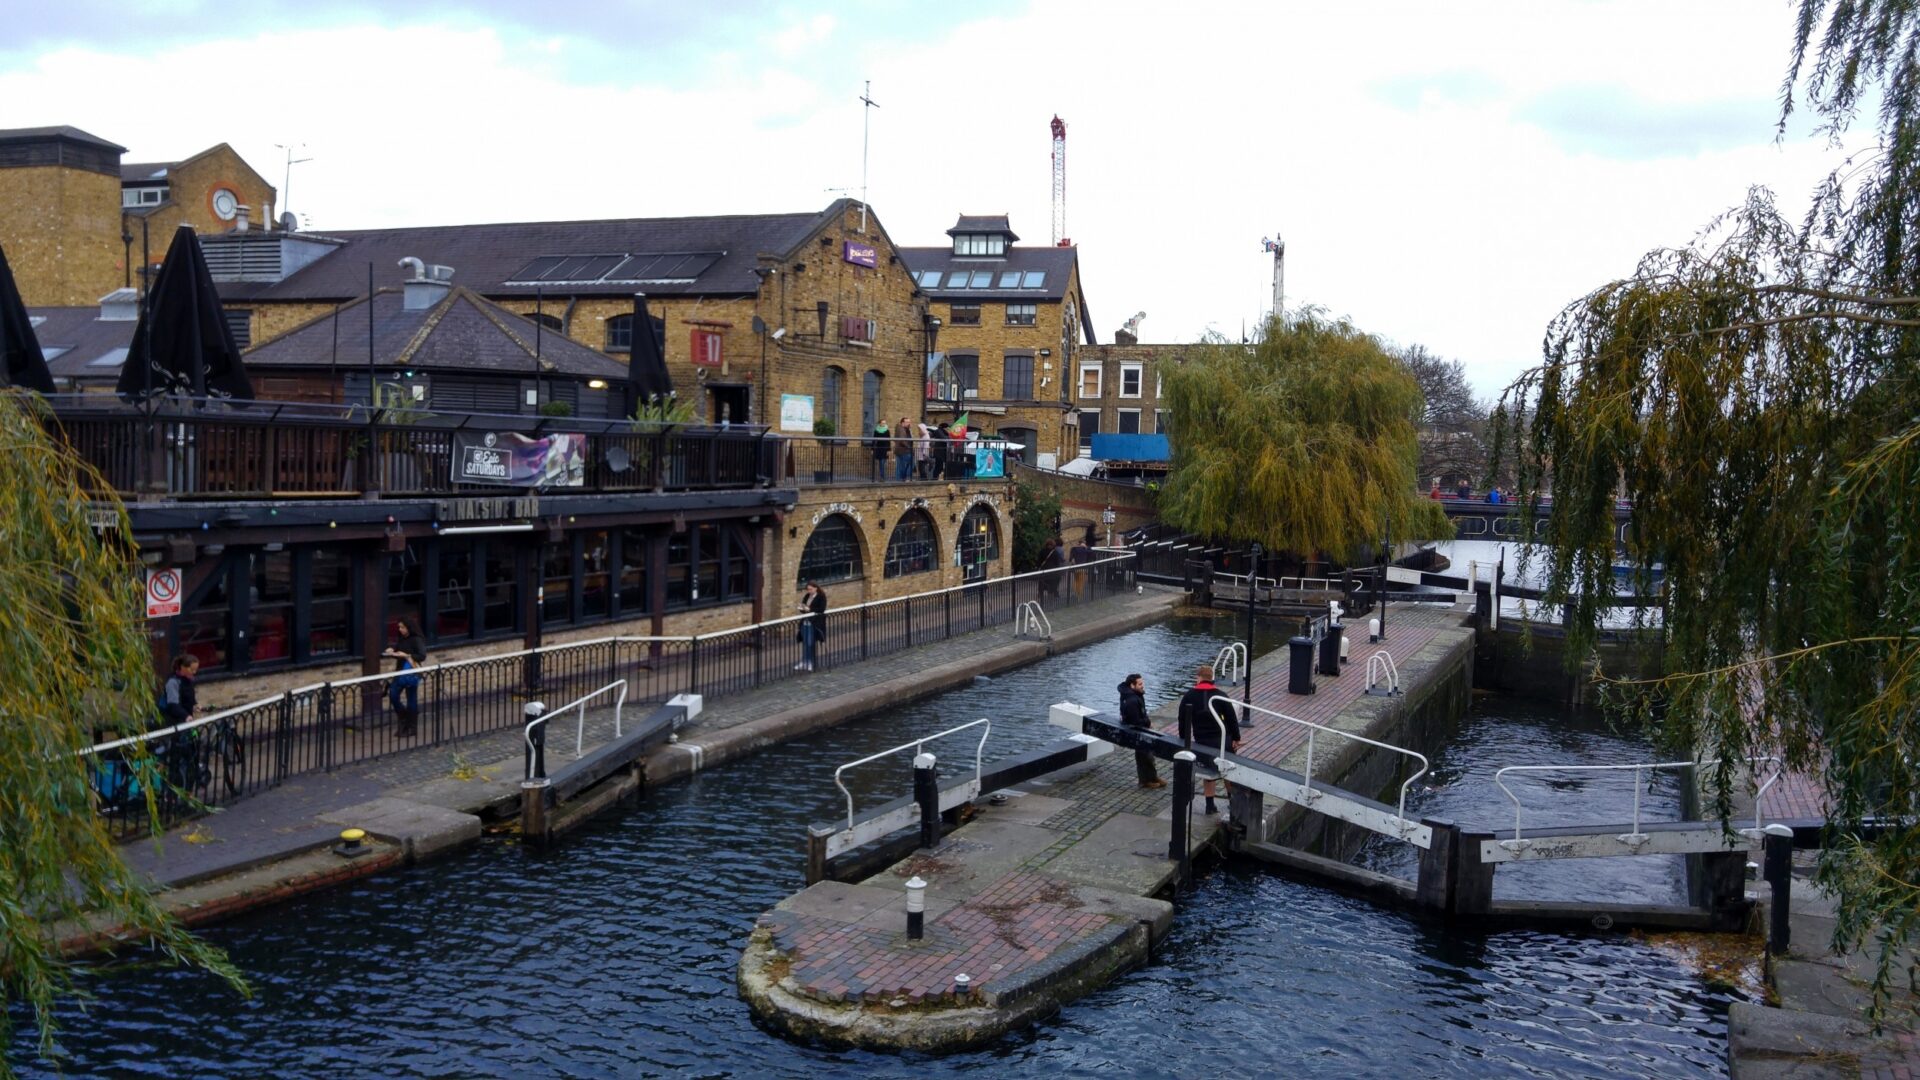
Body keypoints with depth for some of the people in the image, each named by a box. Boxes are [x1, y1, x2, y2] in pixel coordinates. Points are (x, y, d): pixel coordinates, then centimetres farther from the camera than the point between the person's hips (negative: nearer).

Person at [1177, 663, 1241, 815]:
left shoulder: (1188, 697, -3)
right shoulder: (1221, 696, -4)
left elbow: (1183, 721, 0)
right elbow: (1232, 718, -3)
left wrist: (1184, 740, 10)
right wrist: (1236, 738, 6)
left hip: (1202, 741, 1)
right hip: (1223, 740, -1)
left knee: (1209, 773, 13)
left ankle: (1210, 805, 14)